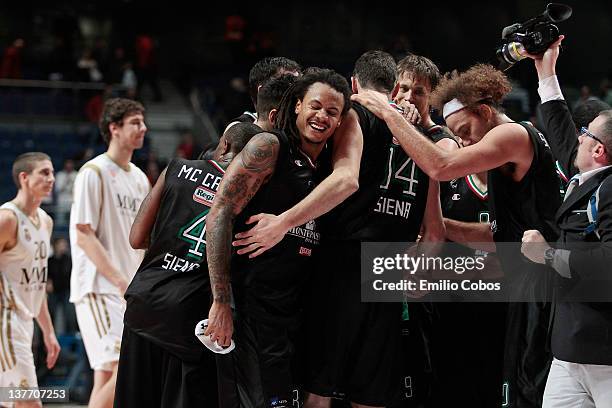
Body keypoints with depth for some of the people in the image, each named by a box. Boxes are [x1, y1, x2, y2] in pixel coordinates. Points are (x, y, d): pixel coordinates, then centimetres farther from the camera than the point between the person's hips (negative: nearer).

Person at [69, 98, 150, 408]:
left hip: (129, 292, 8)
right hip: (99, 288, -8)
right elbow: (83, 235, -15)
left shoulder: (139, 178, 16)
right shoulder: (94, 172, -9)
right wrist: (120, 280, -21)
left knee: (106, 376, 7)